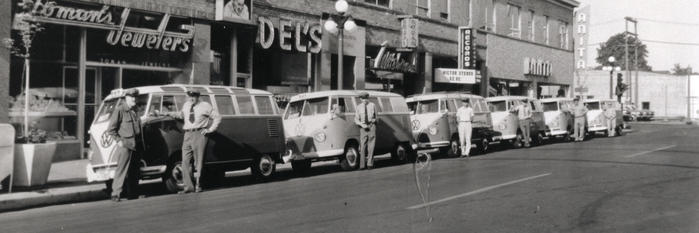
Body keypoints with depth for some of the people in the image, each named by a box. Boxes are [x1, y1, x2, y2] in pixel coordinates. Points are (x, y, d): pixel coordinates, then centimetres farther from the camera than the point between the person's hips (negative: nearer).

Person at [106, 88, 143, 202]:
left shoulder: (134, 111, 16)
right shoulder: (119, 110, -6)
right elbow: (110, 129, -7)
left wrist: (141, 144, 17)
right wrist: (119, 141, -13)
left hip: (135, 146, 7)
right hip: (125, 146, -7)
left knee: (134, 171, 12)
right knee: (121, 170, -10)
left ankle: (132, 193, 21)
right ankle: (115, 194, -7)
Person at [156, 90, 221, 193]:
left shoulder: (205, 106, 1)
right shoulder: (186, 105, 14)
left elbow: (217, 117, 6)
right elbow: (180, 114, 32)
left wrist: (210, 129, 0)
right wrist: (168, 114, 24)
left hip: (199, 134, -4)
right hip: (187, 135, 5)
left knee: (198, 161, -3)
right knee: (185, 161, -1)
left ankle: (198, 185, 6)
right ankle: (188, 186, 3)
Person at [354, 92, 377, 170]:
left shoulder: (372, 105, 5)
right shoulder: (359, 107, 6)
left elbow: (375, 116, 15)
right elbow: (356, 119, 5)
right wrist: (362, 124, -10)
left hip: (371, 126, 0)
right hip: (363, 127, 0)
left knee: (371, 146, -2)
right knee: (362, 146, -3)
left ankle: (370, 164, 2)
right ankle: (362, 165, 2)